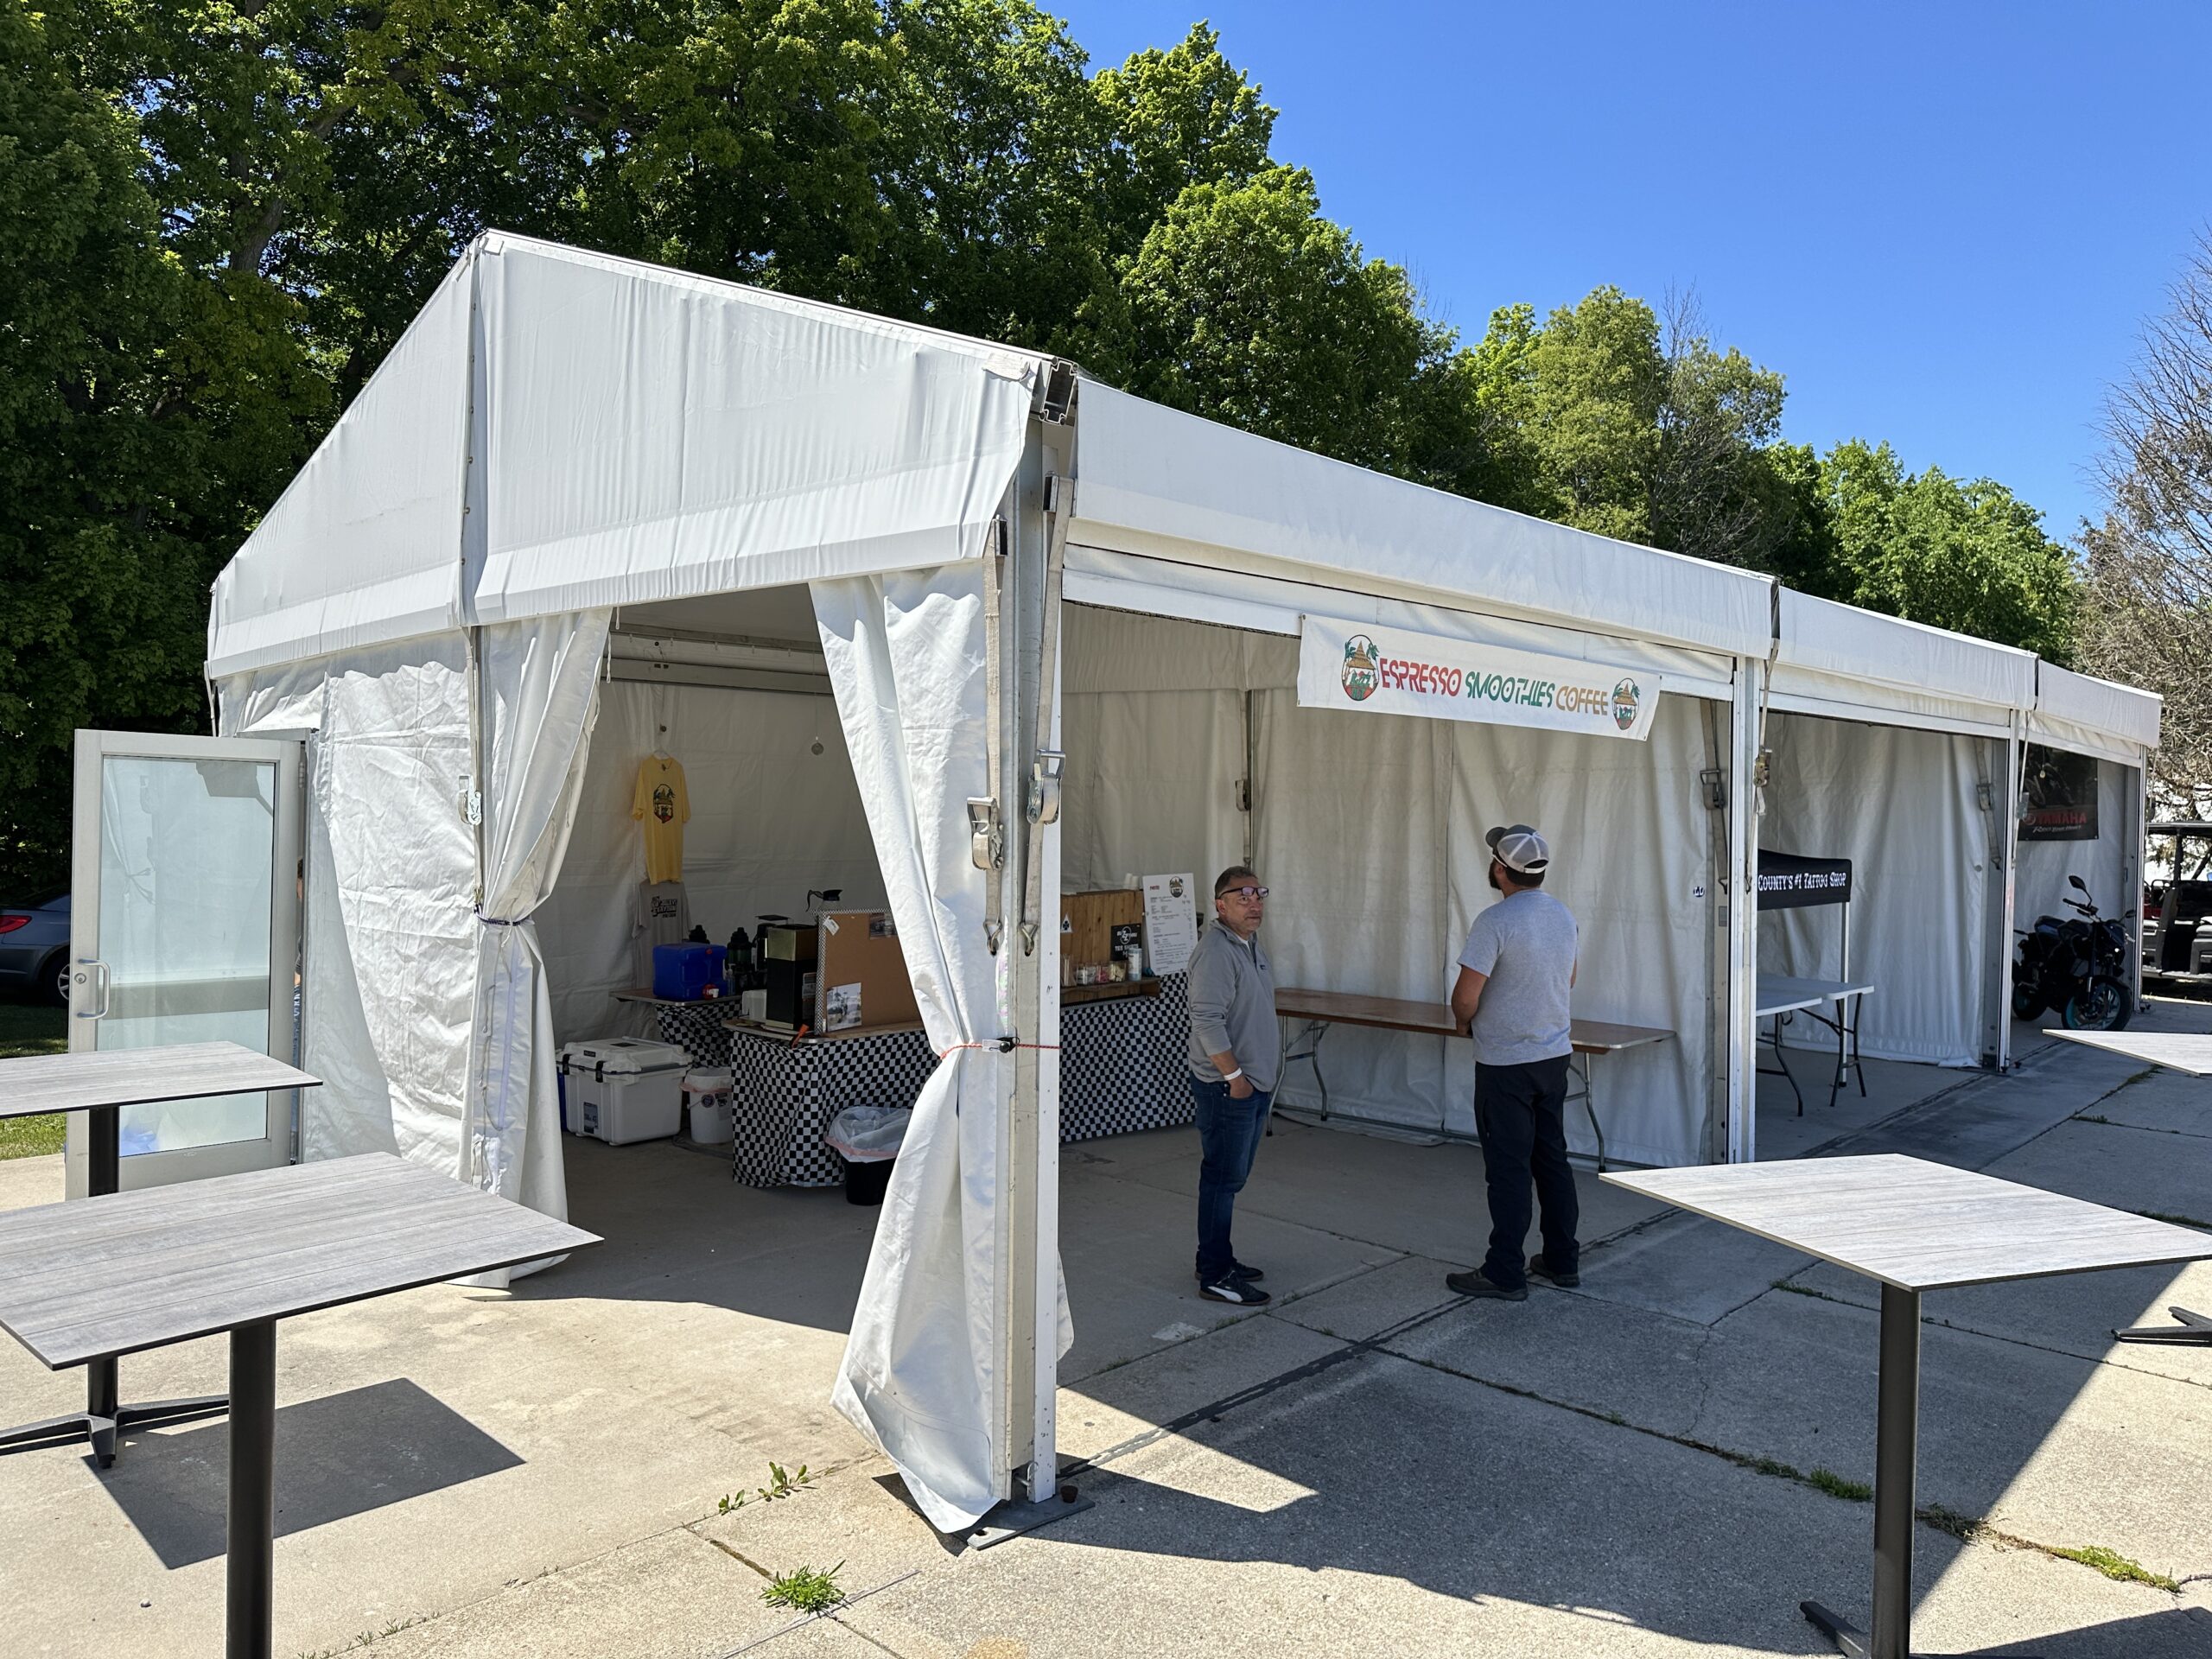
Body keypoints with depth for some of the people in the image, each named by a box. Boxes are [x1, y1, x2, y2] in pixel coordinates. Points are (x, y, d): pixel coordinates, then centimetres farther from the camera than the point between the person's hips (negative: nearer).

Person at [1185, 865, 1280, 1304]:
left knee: (1232, 1177, 16)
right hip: (1226, 1086, -10)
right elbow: (1207, 1021, -24)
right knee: (1222, 1179, -4)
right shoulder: (1215, 950, -18)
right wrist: (1234, 1075, -21)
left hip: (1255, 1084, 10)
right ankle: (1215, 1277, 2)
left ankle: (1217, 1259, 27)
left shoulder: (1251, 944, 14)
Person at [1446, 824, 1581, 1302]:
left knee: (1509, 1169, -1)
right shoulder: (1564, 915, 4)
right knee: (1552, 1159, 16)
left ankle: (1505, 1275, 7)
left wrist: (1466, 1023, 0)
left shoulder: (1495, 921, -21)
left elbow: (1465, 999, -21)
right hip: (1555, 1055, 8)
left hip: (1504, 1063, -7)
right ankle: (1563, 1261, 26)